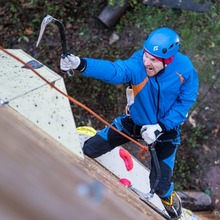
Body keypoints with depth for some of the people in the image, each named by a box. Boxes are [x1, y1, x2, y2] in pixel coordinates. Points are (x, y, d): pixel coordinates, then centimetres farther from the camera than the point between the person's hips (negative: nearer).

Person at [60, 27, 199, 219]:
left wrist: (160, 127, -25)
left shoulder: (185, 70, -28)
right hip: (134, 121, 1)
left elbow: (185, 102, -16)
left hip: (166, 127, -1)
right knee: (89, 150, 3)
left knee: (159, 185, -1)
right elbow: (113, 70, -49)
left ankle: (168, 196, 39)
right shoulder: (137, 64, -31)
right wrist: (81, 64, -68)